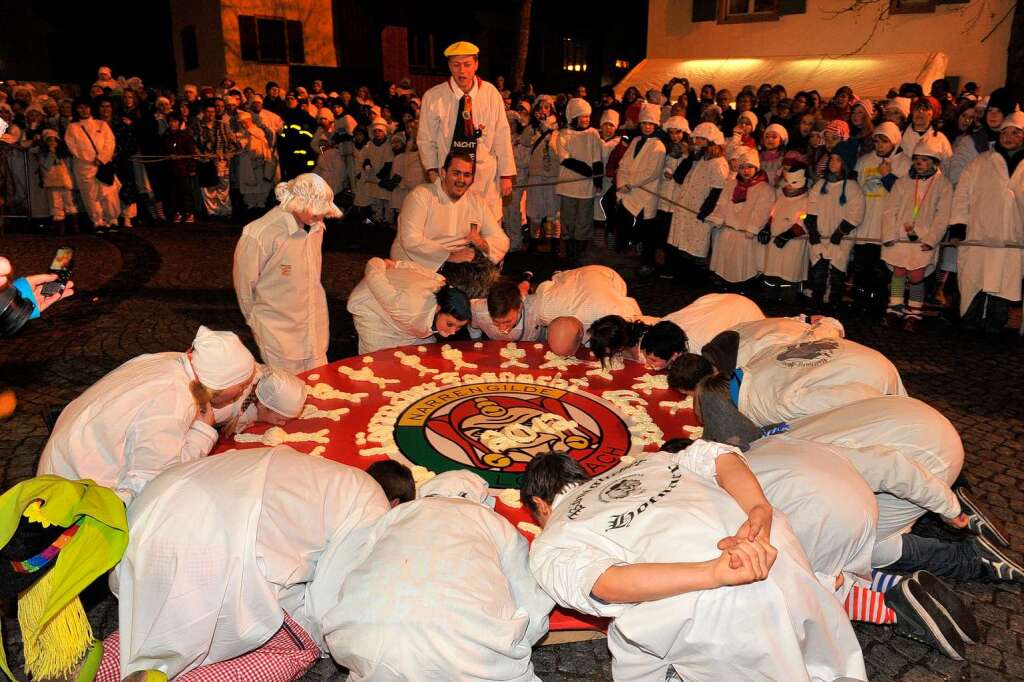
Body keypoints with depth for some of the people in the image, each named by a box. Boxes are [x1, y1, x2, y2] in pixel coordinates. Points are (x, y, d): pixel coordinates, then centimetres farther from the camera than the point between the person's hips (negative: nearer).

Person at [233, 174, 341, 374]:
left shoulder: (316, 225, -2)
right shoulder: (260, 234, -22)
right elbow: (243, 282, -7)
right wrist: (255, 320, 6)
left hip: (316, 326, 6)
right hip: (279, 333, -6)